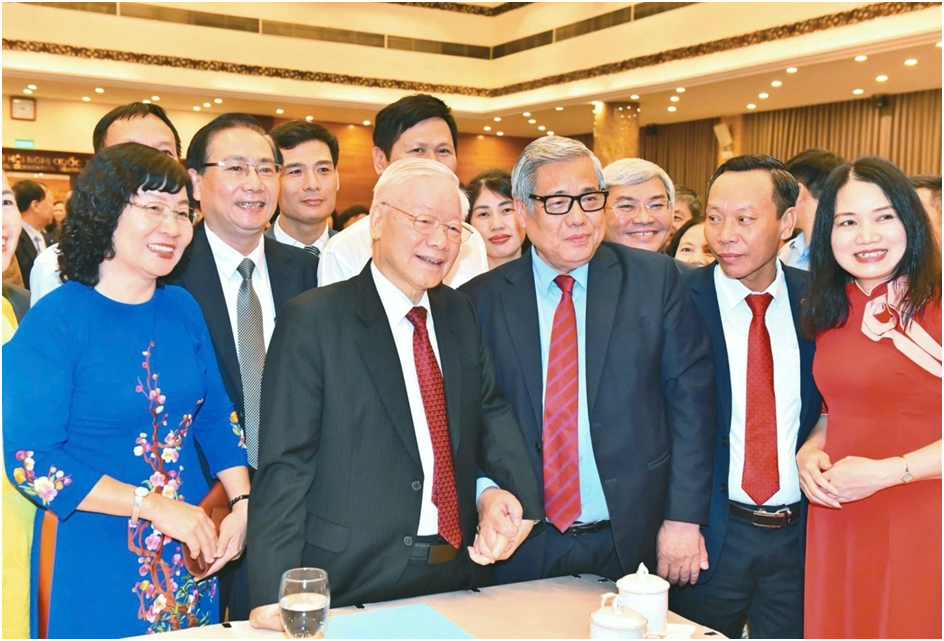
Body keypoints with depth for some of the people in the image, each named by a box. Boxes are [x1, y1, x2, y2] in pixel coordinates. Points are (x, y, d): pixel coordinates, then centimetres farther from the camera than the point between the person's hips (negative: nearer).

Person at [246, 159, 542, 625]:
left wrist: (504, 488, -11)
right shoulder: (313, 320, -11)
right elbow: (285, 465, -13)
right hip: (350, 585, -5)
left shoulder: (459, 313, 7)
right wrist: (274, 598, -17)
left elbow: (490, 409, 10)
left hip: (455, 574, 6)